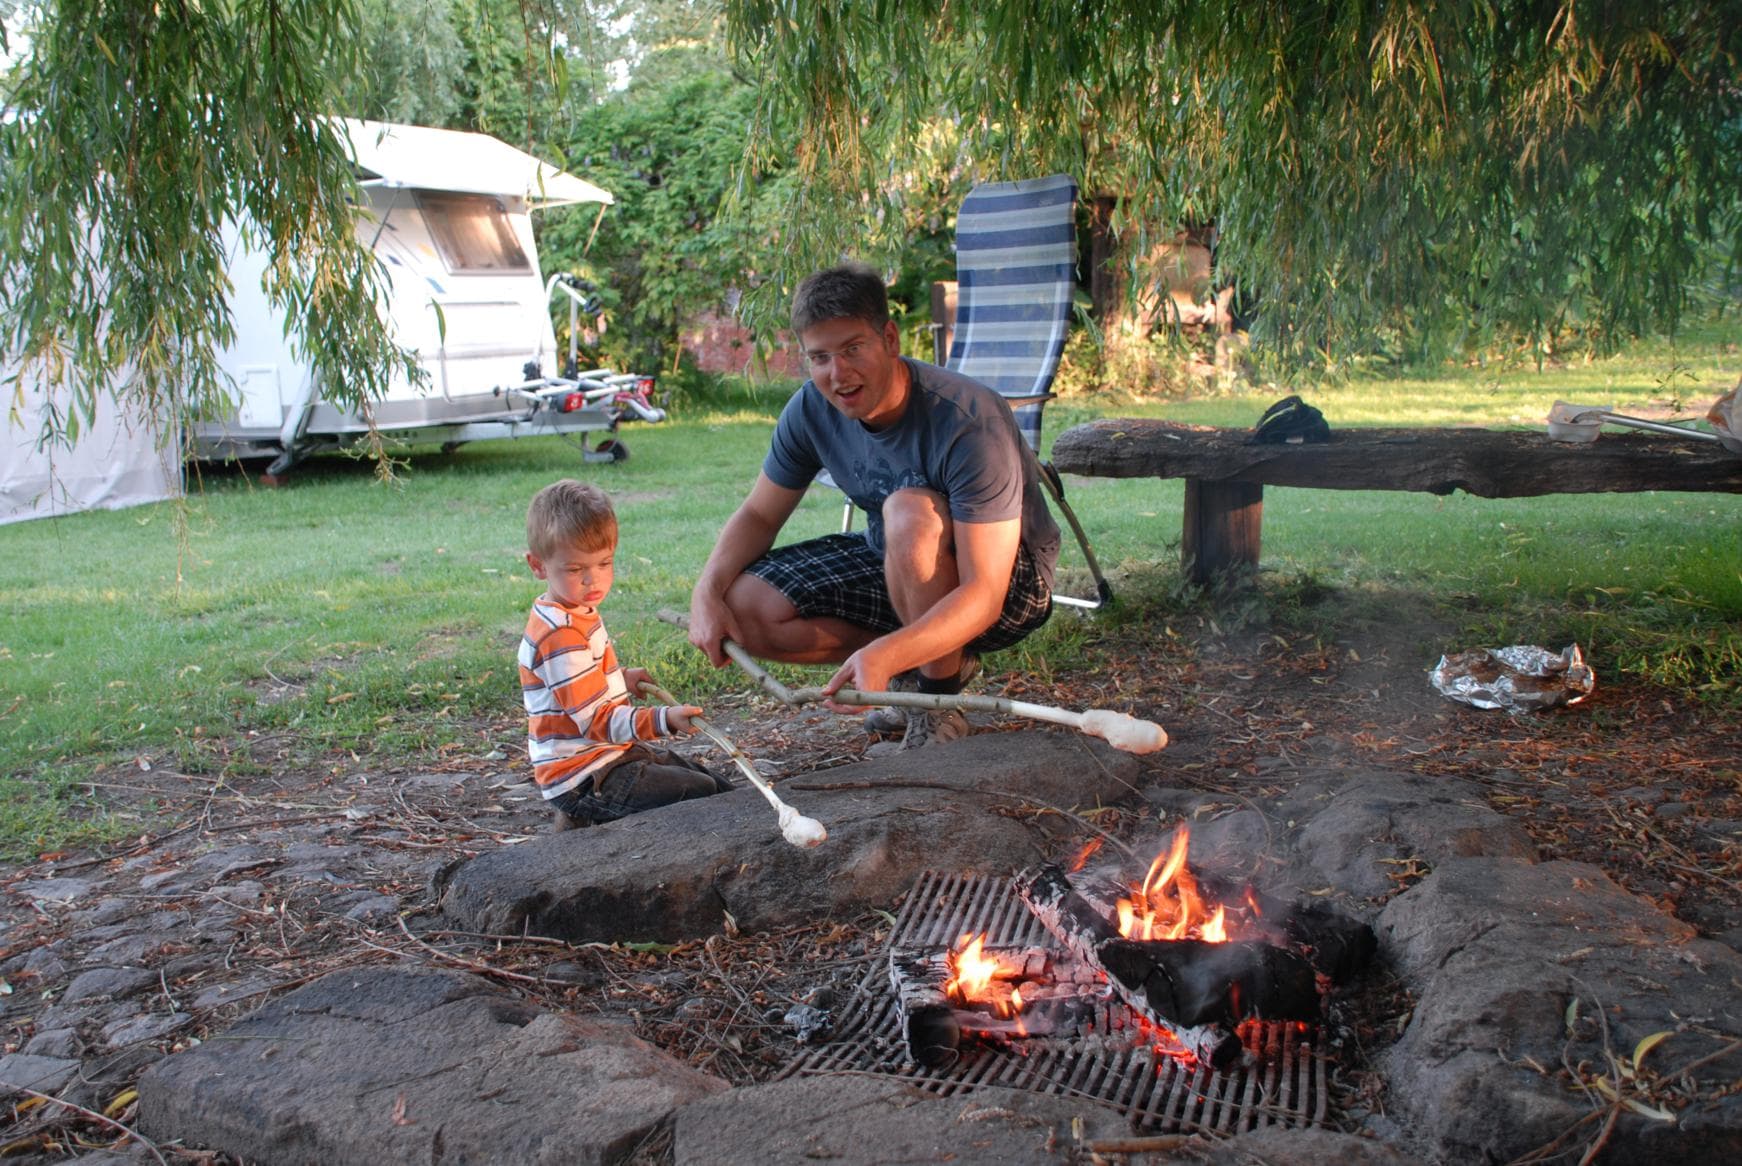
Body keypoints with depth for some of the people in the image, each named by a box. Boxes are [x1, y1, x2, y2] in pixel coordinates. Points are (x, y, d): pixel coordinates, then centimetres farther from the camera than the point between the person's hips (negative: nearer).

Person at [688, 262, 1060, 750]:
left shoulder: (969, 422, -31)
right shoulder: (812, 409, -11)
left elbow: (982, 596, -36)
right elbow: (758, 514, 2)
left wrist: (883, 655, -50)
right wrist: (707, 592, -17)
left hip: (1012, 586, -6)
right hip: (893, 568, 7)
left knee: (910, 511, -38)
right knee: (747, 608, -13)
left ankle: (940, 700, -18)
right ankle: (923, 663, 1)